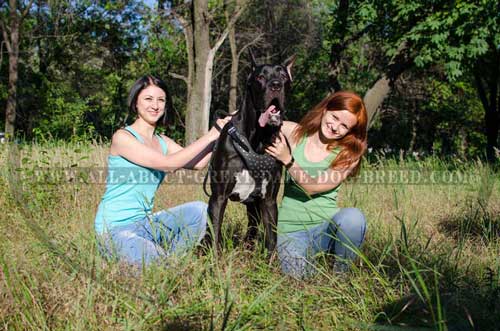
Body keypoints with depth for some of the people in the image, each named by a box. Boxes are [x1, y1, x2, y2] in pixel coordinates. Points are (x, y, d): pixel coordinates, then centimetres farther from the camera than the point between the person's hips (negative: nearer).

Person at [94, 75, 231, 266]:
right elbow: (167, 164, -21)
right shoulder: (122, 137, -12)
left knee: (198, 210, -13)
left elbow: (198, 163, -4)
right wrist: (210, 136, -18)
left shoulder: (163, 142, 10)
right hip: (115, 229, -7)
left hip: (145, 223, 7)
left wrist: (220, 133, -10)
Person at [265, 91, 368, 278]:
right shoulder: (293, 133, -1)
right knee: (298, 274, -28)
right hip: (291, 228, 0)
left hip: (326, 226, 0)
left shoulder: (348, 154, -4)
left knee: (352, 217, -33)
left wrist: (288, 160, -20)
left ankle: (340, 274, -5)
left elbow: (312, 187, -13)